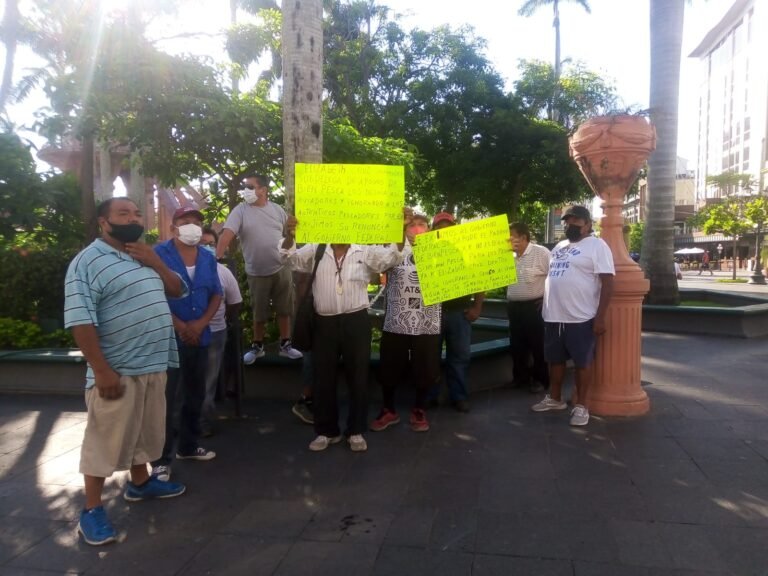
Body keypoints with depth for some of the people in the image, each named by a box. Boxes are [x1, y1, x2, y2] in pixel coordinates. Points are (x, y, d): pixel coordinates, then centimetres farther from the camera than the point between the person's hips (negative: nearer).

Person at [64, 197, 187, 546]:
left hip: (153, 365, 8)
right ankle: (92, 510, 18)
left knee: (145, 430, 22)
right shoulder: (88, 262, -13)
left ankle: (140, 483, 41)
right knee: (105, 440, 4)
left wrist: (155, 262, -3)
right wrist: (102, 371, -22)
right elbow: (81, 321, -19)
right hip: (118, 370, -8)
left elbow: (177, 290, 15)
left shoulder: (144, 257, 12)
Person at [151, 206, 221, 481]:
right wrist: (180, 327, -13)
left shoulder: (208, 258, 9)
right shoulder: (159, 254, -7)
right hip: (169, 338, -6)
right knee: (168, 400, -2)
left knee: (195, 395, 16)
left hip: (200, 337, 6)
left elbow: (216, 294, 10)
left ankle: (188, 446, 32)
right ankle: (161, 459, 9)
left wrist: (201, 323, -6)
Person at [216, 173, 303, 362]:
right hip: (257, 274, -2)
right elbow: (227, 234, -17)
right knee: (259, 314, 10)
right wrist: (216, 258, -28)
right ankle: (257, 347, 28)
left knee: (284, 310, 10)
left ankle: (285, 345, 24)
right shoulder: (240, 211, -7)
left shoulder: (277, 209, 3)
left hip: (281, 269, 2)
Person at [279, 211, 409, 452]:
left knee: (357, 378, 8)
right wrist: (289, 235, -24)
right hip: (324, 323, 1)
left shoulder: (366, 252, 3)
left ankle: (356, 431, 23)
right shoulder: (316, 251, 6)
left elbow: (391, 257, -7)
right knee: (323, 379, 10)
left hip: (356, 321, -1)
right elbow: (291, 257, -3)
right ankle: (327, 431, 26)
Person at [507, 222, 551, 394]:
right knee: (517, 345, 14)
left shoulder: (541, 253, -11)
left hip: (535, 307, -6)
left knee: (538, 346, 4)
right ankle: (520, 377, 28)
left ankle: (541, 379, 17)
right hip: (514, 307, 6)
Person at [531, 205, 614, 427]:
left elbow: (607, 283, -13)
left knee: (582, 362, 3)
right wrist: (545, 307, 20)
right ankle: (555, 399, 30)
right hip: (553, 316, 8)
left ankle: (581, 406, 13)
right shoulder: (559, 247, 16)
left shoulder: (596, 246, -7)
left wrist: (600, 317, -18)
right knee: (555, 359, 16)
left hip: (581, 318, -7)